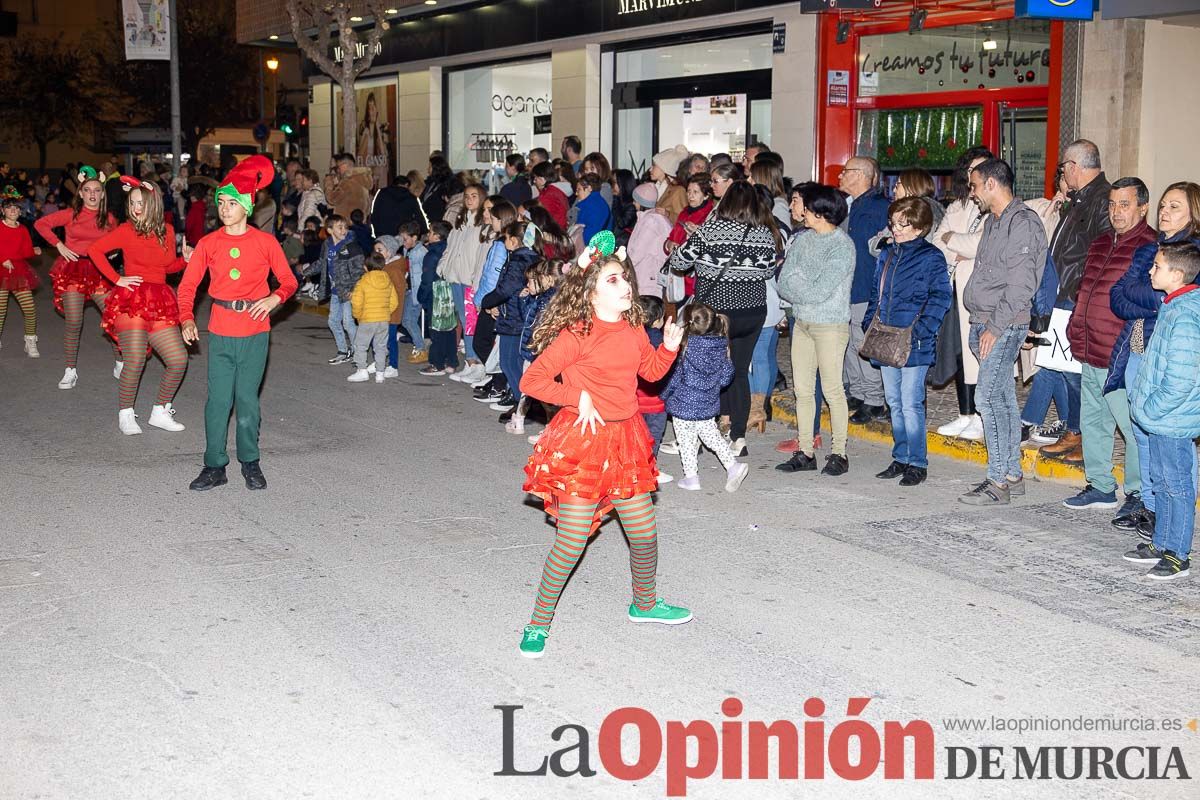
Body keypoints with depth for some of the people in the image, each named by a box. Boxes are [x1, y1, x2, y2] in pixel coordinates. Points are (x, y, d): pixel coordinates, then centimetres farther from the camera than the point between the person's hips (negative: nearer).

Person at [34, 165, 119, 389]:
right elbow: (40, 224, 2)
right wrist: (59, 245, -5)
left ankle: (120, 365, 9)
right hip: (73, 269, -2)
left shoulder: (109, 219, 6)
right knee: (74, 323, -4)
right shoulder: (71, 214, -1)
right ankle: (70, 372, 7)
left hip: (98, 271, 2)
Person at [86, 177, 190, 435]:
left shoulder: (167, 231, 10)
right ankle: (125, 415, 6)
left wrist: (186, 259, 2)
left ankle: (159, 412, 14)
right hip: (131, 300, -5)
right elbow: (94, 249, -6)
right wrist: (116, 279, -8)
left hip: (159, 303, 5)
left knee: (179, 359, -1)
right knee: (135, 361, -12)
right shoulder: (127, 230, -3)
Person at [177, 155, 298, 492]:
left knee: (247, 398, 2)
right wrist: (187, 320, -10)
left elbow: (289, 281, 7)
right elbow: (187, 285, 6)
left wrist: (275, 298, -14)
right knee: (218, 399, -1)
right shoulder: (208, 244, 5)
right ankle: (214, 466, 7)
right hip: (220, 333, 1)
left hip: (255, 332, -1)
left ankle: (250, 462, 17)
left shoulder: (265, 242, 1)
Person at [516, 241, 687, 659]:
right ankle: (538, 623, 12)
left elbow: (651, 370, 23)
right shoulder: (576, 335, -16)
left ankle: (645, 604, 40)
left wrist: (669, 346, 4)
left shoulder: (633, 331, 5)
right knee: (571, 542, -5)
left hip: (625, 441, 7)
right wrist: (579, 397, -21)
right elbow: (532, 381, -18)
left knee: (645, 532, 15)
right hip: (582, 442, -7)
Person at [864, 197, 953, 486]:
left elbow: (940, 299, -11)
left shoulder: (931, 258, -7)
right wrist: (869, 323, 7)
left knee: (911, 404, -5)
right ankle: (901, 458, 23)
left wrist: (918, 331, -18)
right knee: (894, 402, 13)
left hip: (914, 345, -7)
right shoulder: (886, 256, 14)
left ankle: (917, 463, 4)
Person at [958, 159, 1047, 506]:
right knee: (1003, 397, 12)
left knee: (988, 396, -12)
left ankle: (998, 483, -8)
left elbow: (1021, 285, -19)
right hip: (985, 323, 9)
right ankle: (1013, 474, 19)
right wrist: (982, 326, 14)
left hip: (1005, 325, -9)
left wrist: (995, 327, -20)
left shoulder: (1023, 223, -13)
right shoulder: (993, 221, 17)